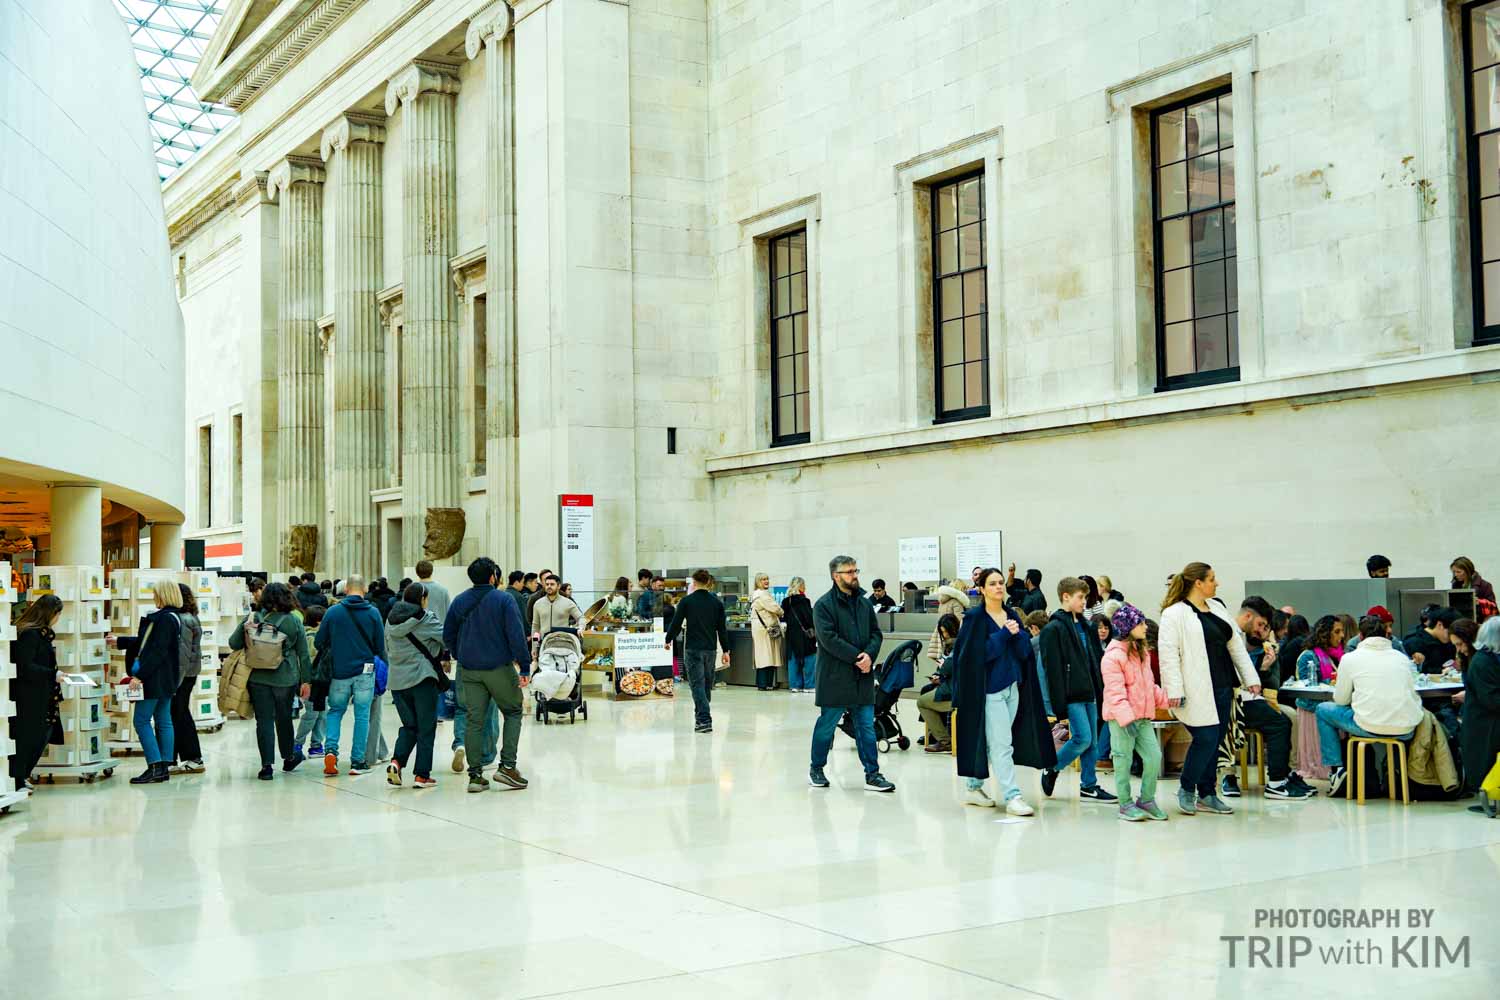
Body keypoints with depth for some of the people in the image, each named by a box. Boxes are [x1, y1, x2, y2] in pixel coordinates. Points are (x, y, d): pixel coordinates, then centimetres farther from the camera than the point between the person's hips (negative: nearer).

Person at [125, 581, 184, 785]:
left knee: (141, 721, -5)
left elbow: (157, 651, -22)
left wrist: (140, 675, -22)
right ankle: (163, 768, 12)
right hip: (166, 680, 10)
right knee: (163, 722, 9)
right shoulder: (170, 617, 14)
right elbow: (146, 643, 25)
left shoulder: (165, 619, -16)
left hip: (155, 679, -10)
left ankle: (155, 766, -9)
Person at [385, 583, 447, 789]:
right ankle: (421, 775, 4)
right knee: (426, 728, 5)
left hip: (397, 681, 5)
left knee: (409, 725, 17)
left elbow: (387, 646, 15)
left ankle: (397, 761, -5)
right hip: (423, 678, -5)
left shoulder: (391, 619, 9)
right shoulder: (426, 619, -9)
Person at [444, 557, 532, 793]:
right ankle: (507, 765, 1)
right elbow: (516, 635, -14)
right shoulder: (504, 599, -8)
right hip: (499, 668, -4)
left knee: (474, 721, 7)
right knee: (513, 712, 12)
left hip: (470, 671, 4)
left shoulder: (459, 601, 6)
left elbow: (448, 636, 10)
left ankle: (475, 775, 6)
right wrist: (524, 667, -13)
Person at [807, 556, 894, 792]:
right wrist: (857, 657, -18)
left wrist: (869, 655, -10)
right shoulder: (824, 605, -9)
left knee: (867, 726, 6)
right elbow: (829, 639, -17)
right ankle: (816, 768, 23)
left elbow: (876, 633, 10)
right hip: (835, 676, -5)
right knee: (827, 725, 6)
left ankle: (872, 774, 10)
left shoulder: (864, 603, 11)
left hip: (863, 675, 5)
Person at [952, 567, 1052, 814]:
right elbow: (978, 652, -14)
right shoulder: (975, 618, -5)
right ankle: (1011, 796, -10)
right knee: (1002, 744, -10)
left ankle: (973, 787, 23)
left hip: (1012, 687, 6)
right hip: (988, 688, -6)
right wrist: (1004, 634, -14)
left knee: (990, 742, 11)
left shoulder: (1012, 615, 11)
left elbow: (1025, 650, 6)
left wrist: (1016, 633, -12)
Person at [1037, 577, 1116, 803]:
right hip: (1071, 694, -8)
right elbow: (1053, 669, -15)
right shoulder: (1054, 629, -10)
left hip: (1088, 692, 8)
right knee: (1083, 738, -12)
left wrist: (1101, 690, 14)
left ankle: (1089, 786, 14)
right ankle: (1051, 771, 7)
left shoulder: (1084, 626, 16)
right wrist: (1059, 704, -18)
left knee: (1091, 741, 8)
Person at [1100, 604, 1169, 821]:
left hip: (1143, 717, 8)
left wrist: (1167, 699, 15)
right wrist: (1126, 718, -26)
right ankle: (1126, 804, 12)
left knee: (1154, 756, 3)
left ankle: (1147, 800, 17)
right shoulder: (1113, 656, -15)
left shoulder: (1142, 653, 15)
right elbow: (1115, 693, -20)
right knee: (1124, 761, 1)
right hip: (1121, 719, -8)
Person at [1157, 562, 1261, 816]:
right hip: (1197, 691, -8)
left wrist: (1250, 678, 12)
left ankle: (1207, 795, 19)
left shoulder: (1217, 607, 15)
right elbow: (1168, 653, -15)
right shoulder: (1175, 614, -10)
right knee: (1206, 739, -10)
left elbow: (1236, 644, 18)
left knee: (1213, 742, 10)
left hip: (1221, 688, 8)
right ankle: (1186, 789, 9)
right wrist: (1174, 691, -21)